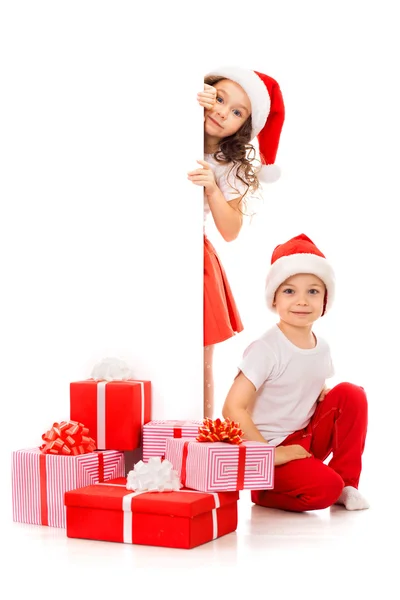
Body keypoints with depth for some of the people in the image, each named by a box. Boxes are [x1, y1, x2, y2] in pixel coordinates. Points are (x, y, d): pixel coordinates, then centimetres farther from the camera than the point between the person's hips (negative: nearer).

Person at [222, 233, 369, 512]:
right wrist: (269, 454, -21)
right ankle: (264, 490, 2)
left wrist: (328, 396, -5)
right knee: (324, 489, -28)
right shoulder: (266, 349, -19)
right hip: (270, 449, -7)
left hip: (309, 439, 7)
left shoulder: (321, 347, 3)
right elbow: (233, 408, -23)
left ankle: (346, 482, 0)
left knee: (351, 395, -11)